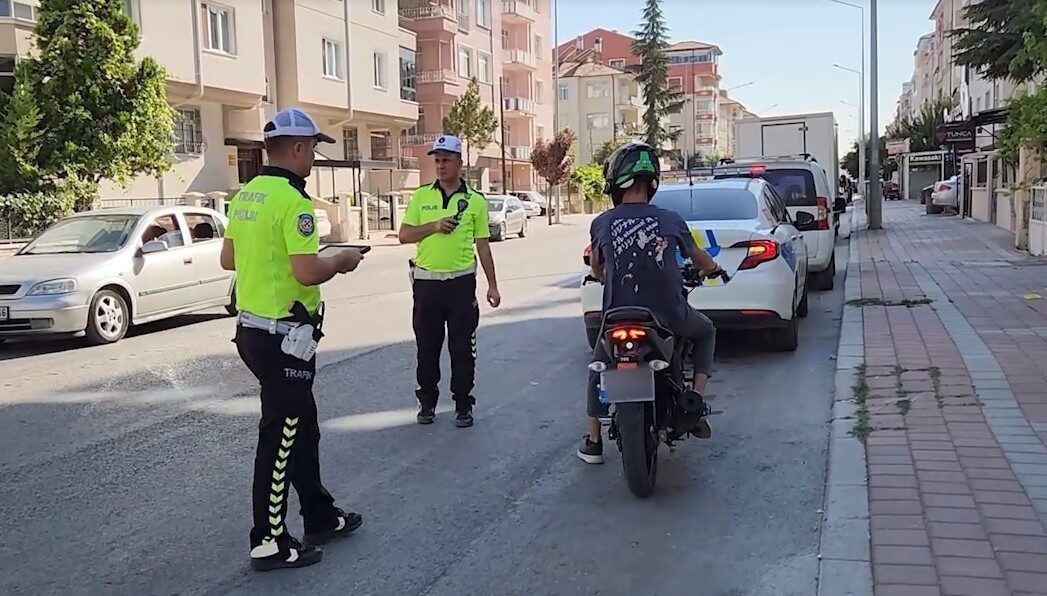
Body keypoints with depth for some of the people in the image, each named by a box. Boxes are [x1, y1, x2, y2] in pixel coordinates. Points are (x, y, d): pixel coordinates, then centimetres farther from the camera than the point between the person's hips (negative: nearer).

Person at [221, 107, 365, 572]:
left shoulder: (245, 195, 9)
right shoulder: (292, 200, -19)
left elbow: (228, 259, 16)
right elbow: (308, 273, -26)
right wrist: (342, 262, -7)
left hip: (252, 328, 10)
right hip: (283, 336, -10)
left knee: (301, 426, 19)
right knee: (279, 438, 1)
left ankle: (321, 517, 32)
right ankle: (269, 543, 11)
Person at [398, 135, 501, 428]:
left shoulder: (475, 201, 3)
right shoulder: (421, 196, 6)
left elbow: (483, 245, 6)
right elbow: (404, 235, 3)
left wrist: (492, 285, 3)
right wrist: (433, 226, -13)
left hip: (461, 282, -1)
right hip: (426, 281, 1)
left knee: (462, 348, 3)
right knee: (427, 346, 9)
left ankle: (463, 404, 14)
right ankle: (427, 402, 22)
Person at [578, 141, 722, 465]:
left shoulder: (601, 223, -4)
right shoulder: (670, 220, -2)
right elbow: (698, 257, 17)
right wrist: (712, 268, 41)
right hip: (670, 316, 0)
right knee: (706, 331, 31)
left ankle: (592, 441, 25)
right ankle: (697, 396, 12)